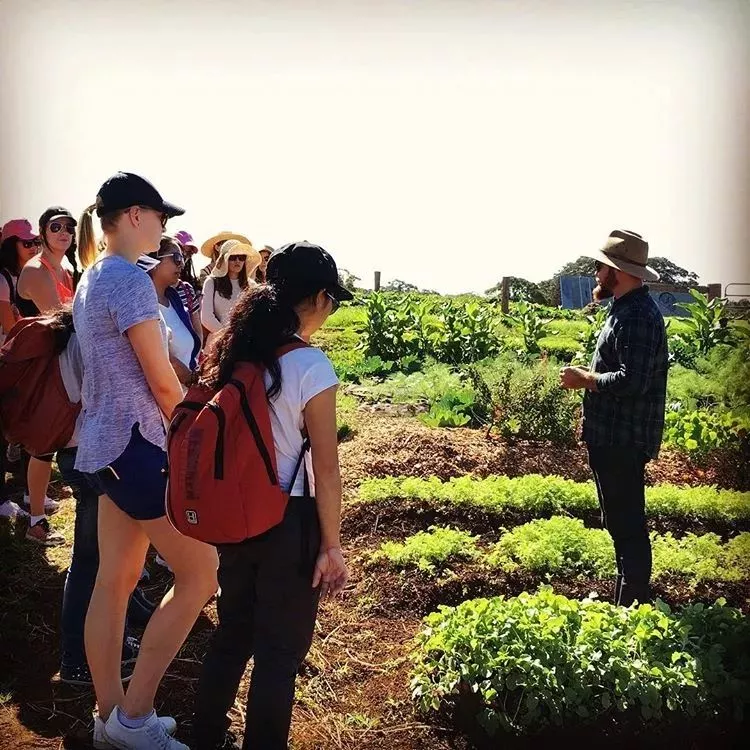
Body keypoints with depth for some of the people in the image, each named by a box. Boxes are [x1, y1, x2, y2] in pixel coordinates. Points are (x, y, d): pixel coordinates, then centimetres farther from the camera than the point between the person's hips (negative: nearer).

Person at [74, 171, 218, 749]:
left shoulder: (91, 278, 14)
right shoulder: (130, 278, -16)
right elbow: (162, 382, -16)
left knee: (116, 579, 14)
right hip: (135, 445, -10)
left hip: (103, 443, 10)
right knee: (200, 573, 0)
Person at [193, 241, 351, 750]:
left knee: (233, 631, 25)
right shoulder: (310, 366, -19)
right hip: (289, 521, -7)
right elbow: (326, 469, -16)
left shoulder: (233, 354, 0)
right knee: (281, 650, 12)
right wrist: (331, 546, -8)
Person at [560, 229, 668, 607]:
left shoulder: (637, 316, -19)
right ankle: (626, 602, 32)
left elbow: (631, 381, -28)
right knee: (620, 523, 19)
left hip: (623, 440, -11)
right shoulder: (625, 309, 15)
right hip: (611, 437, 11)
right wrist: (587, 376, 8)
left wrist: (586, 379, -15)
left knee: (628, 527, -3)